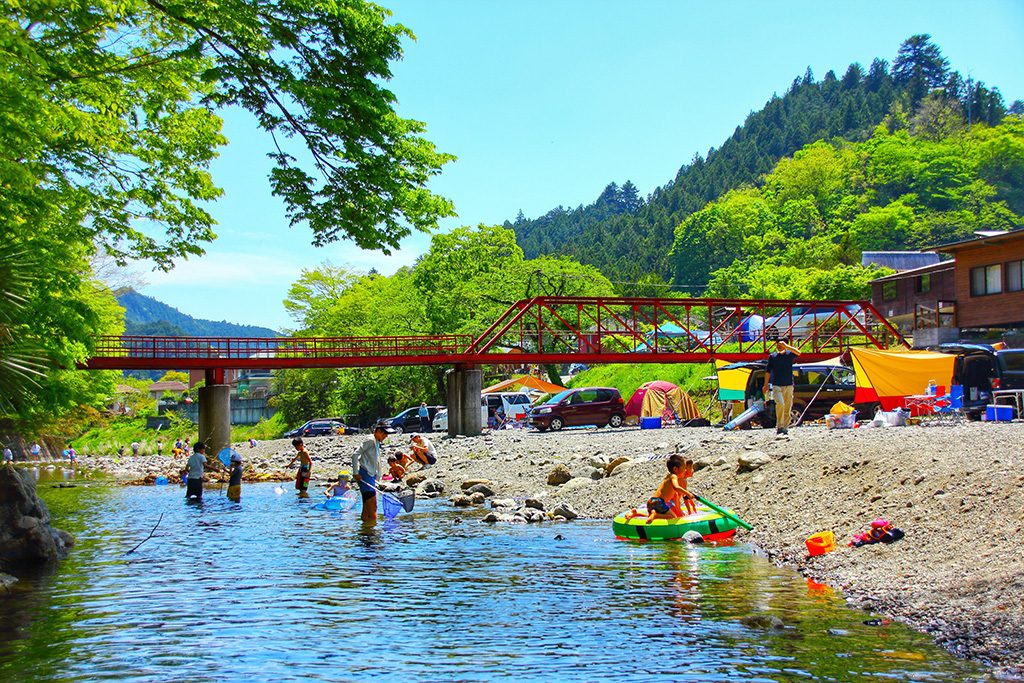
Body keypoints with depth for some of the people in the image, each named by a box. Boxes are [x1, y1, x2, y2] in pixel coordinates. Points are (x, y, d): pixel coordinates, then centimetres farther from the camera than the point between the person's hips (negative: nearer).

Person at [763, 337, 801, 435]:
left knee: (788, 408, 3)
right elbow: (768, 371, 11)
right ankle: (779, 426, -12)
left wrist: (786, 346, -25)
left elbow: (798, 352, -19)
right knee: (780, 404, -21)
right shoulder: (772, 356, 7)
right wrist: (766, 385, 8)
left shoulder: (789, 354, 3)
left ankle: (785, 427, 13)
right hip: (776, 386, -1)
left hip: (789, 385, 1)